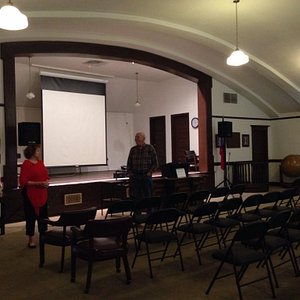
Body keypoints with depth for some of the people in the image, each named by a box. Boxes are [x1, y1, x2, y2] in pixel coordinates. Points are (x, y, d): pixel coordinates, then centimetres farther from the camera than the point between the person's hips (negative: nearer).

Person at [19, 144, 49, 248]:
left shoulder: (40, 162, 9)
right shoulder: (26, 164, -11)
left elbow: (46, 175, 18)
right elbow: (23, 181, -16)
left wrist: (47, 182, -5)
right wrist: (39, 183, -21)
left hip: (42, 194, 6)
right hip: (31, 195, -6)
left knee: (43, 215, 10)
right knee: (31, 216, 2)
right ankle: (31, 240, 13)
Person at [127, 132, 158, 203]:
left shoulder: (150, 148, 2)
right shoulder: (133, 149, 10)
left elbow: (155, 163, 0)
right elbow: (129, 164, 15)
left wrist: (150, 172, -9)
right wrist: (130, 173, 2)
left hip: (146, 176, -2)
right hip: (135, 177, 2)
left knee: (148, 197, 3)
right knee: (135, 197, 3)